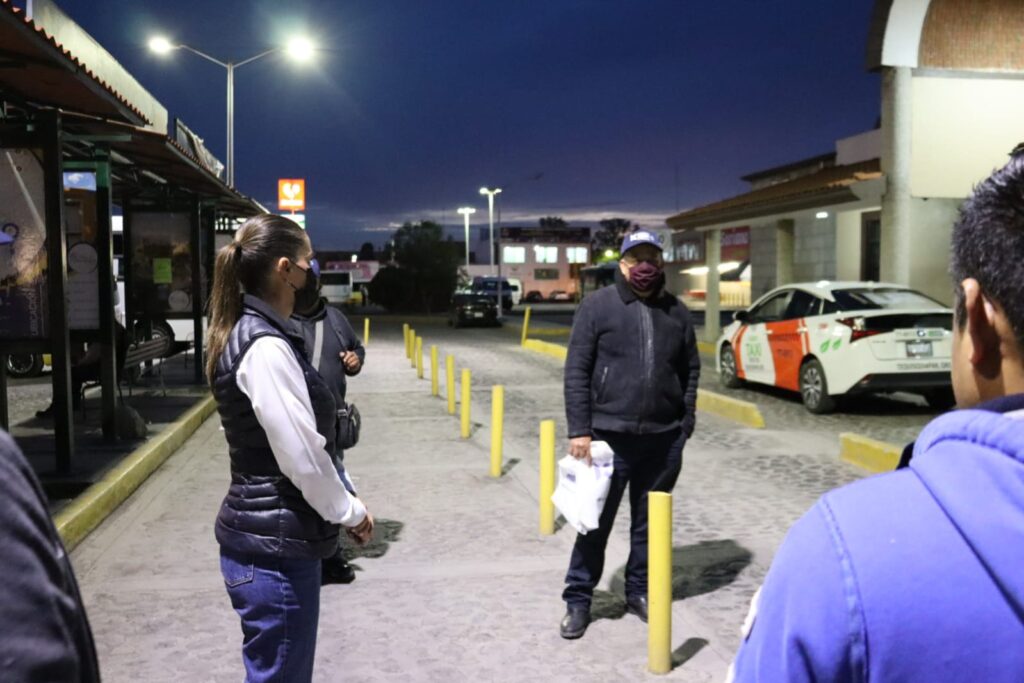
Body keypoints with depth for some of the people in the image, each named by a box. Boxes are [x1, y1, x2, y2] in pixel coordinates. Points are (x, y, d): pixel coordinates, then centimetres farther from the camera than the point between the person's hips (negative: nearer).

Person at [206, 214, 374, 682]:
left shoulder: (249, 333, 10)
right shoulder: (266, 347, -20)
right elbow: (302, 458, -21)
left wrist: (341, 509, 14)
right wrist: (350, 512, -6)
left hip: (266, 538, 10)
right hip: (274, 548, -10)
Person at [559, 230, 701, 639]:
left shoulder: (676, 312, 8)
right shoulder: (597, 306, -3)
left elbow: (691, 371, 13)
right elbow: (576, 371, -6)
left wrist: (686, 422, 6)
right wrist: (579, 430, -11)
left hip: (663, 438, 4)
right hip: (609, 436, -3)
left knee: (650, 521, 14)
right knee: (596, 520, 4)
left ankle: (639, 590, 30)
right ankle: (578, 599, 17)